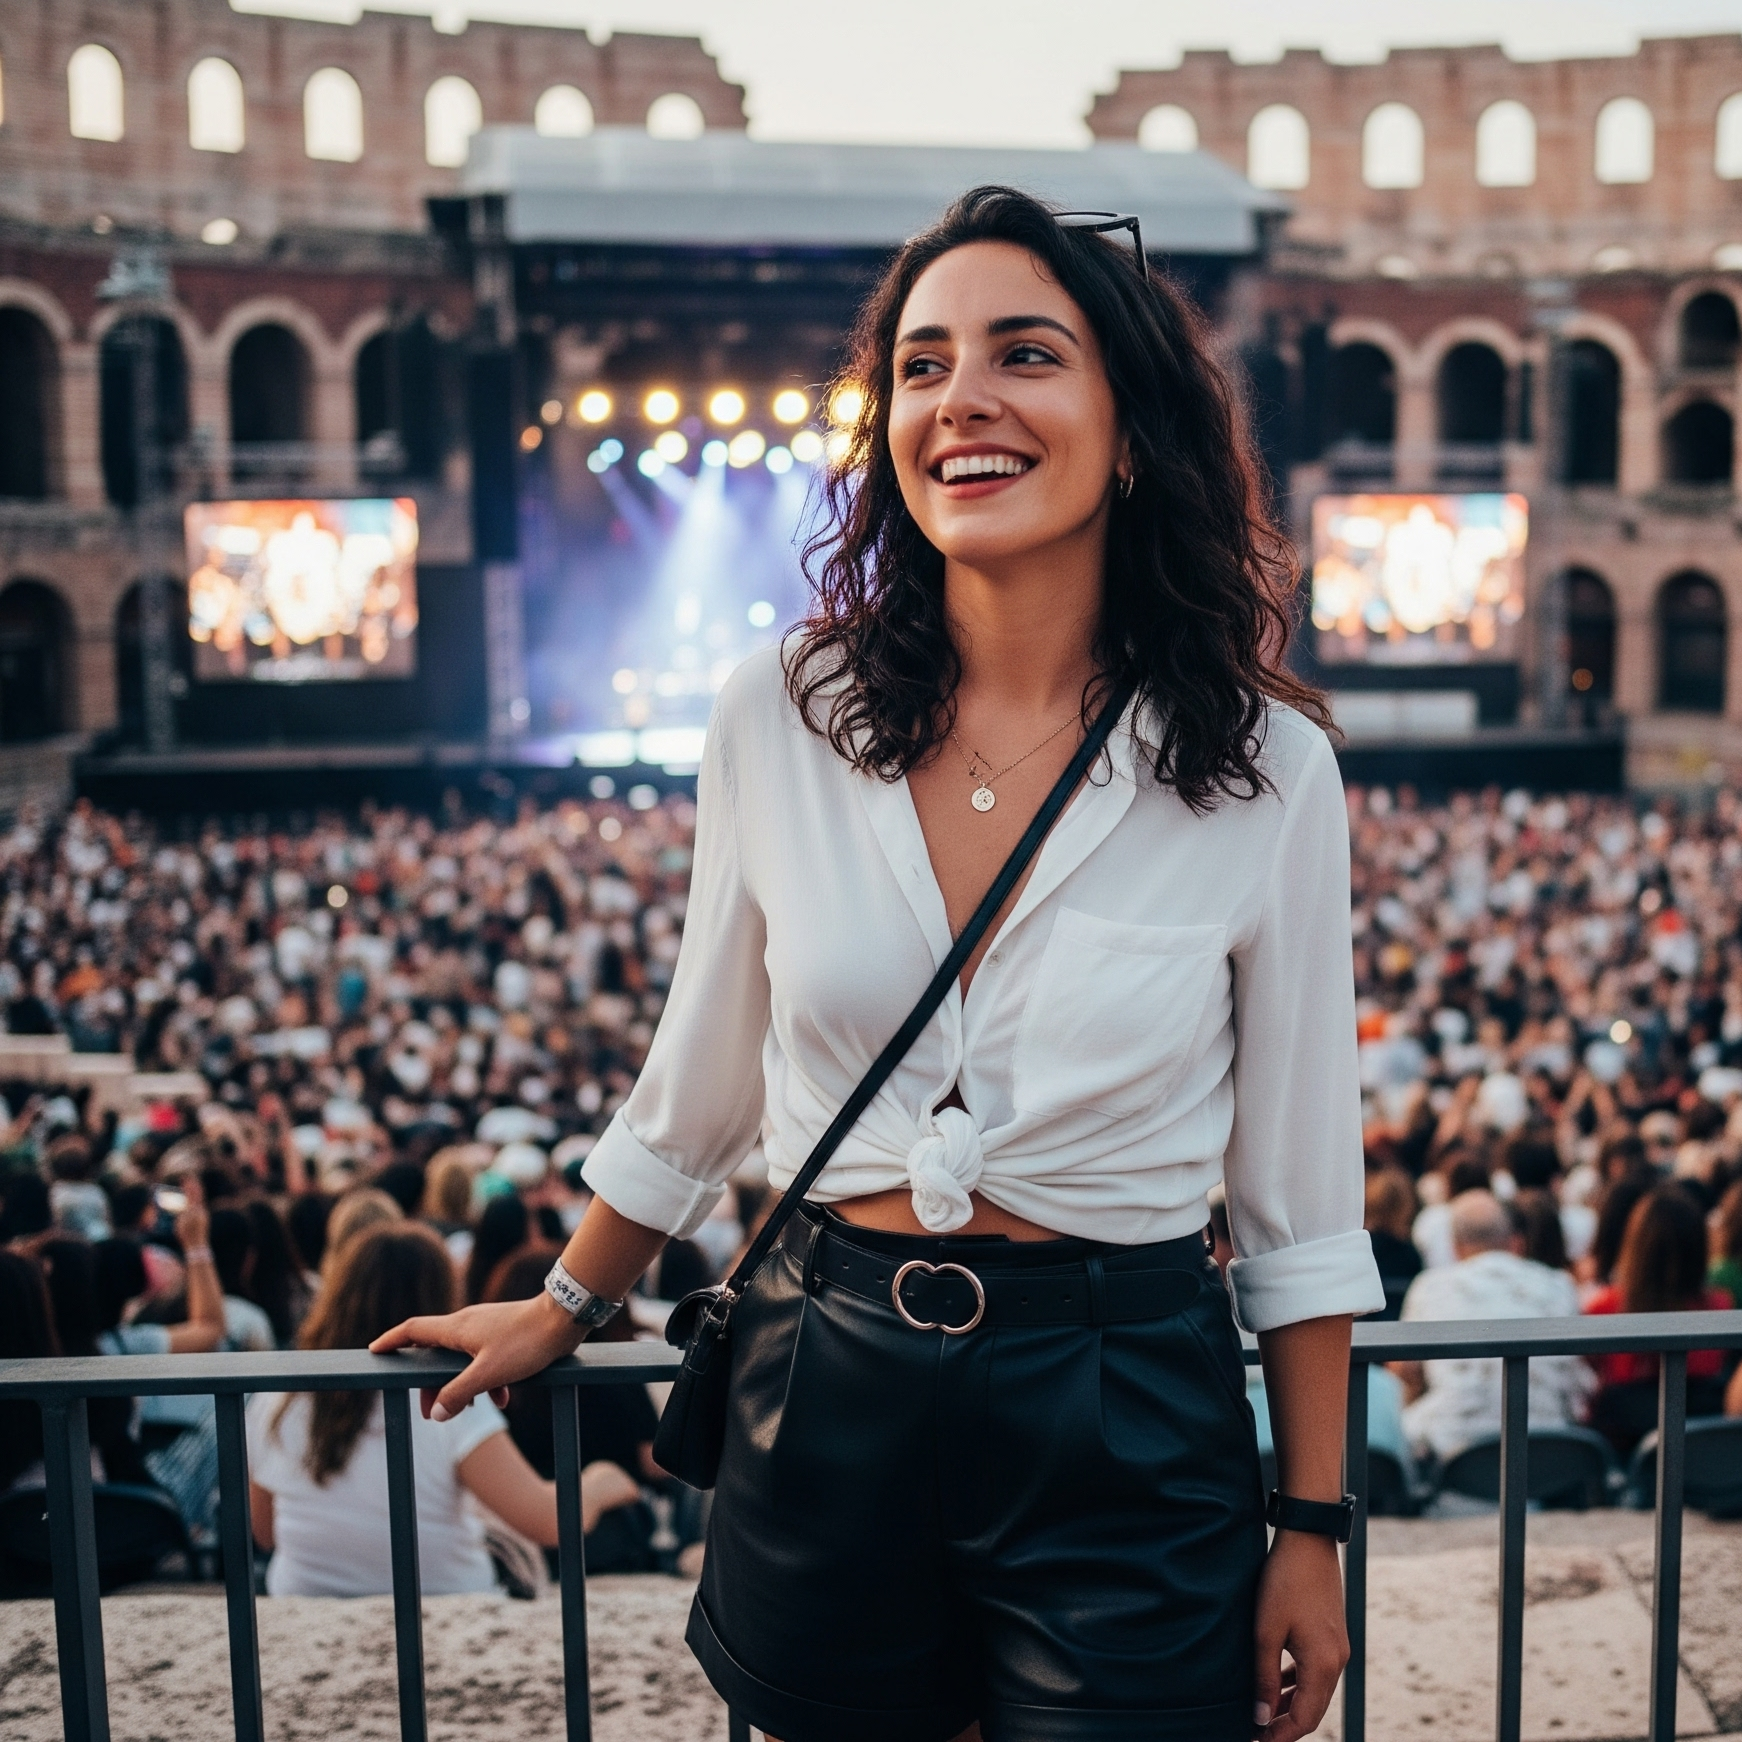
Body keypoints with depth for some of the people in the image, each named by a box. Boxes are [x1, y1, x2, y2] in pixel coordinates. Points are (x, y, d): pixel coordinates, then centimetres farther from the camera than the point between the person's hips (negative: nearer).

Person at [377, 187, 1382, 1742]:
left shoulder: (1261, 768, -8)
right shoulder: (780, 715, -5)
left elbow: (1299, 1195, -1)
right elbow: (702, 1082, 9)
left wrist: (1311, 1530, 1)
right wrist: (562, 1311, 19)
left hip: (1125, 1424, -2)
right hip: (830, 1396, 2)